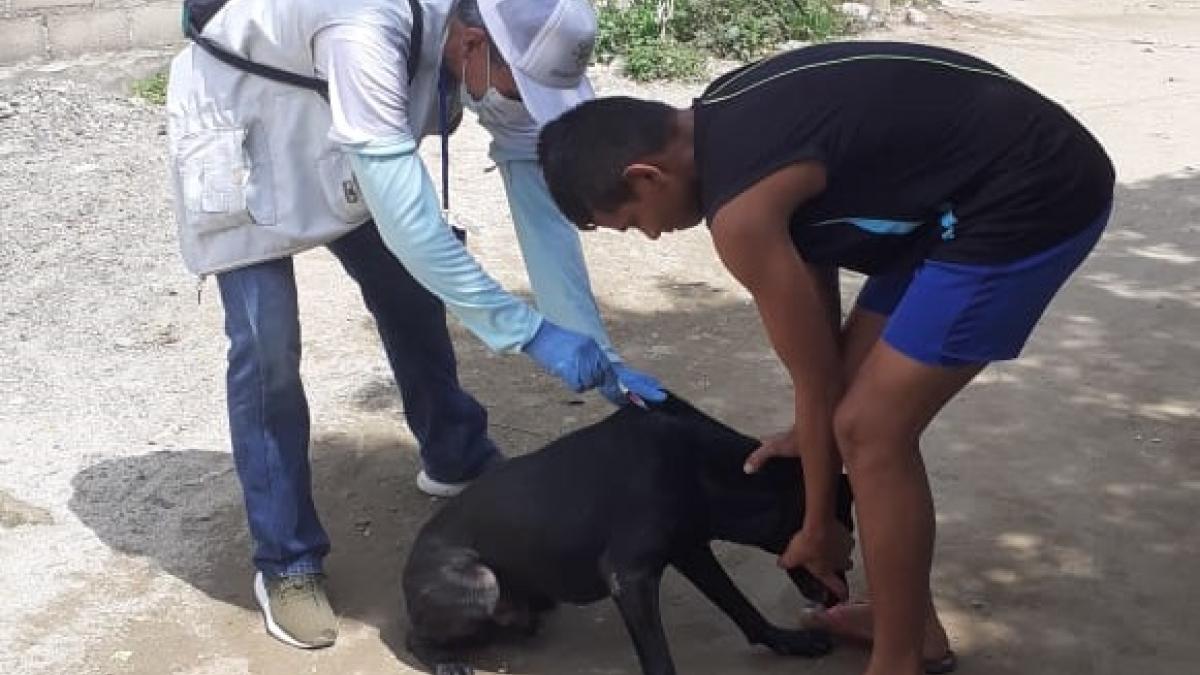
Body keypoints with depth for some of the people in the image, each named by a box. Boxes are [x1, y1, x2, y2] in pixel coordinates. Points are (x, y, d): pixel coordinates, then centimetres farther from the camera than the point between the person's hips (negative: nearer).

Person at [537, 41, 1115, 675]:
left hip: (1033, 195, -10)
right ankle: (912, 622, 29)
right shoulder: (722, 120, 5)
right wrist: (810, 432, 21)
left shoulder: (740, 211, -21)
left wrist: (818, 527, 6)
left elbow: (816, 382, -9)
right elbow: (812, 258, 16)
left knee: (873, 428, -6)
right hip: (979, 183, 10)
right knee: (864, 403, 14)